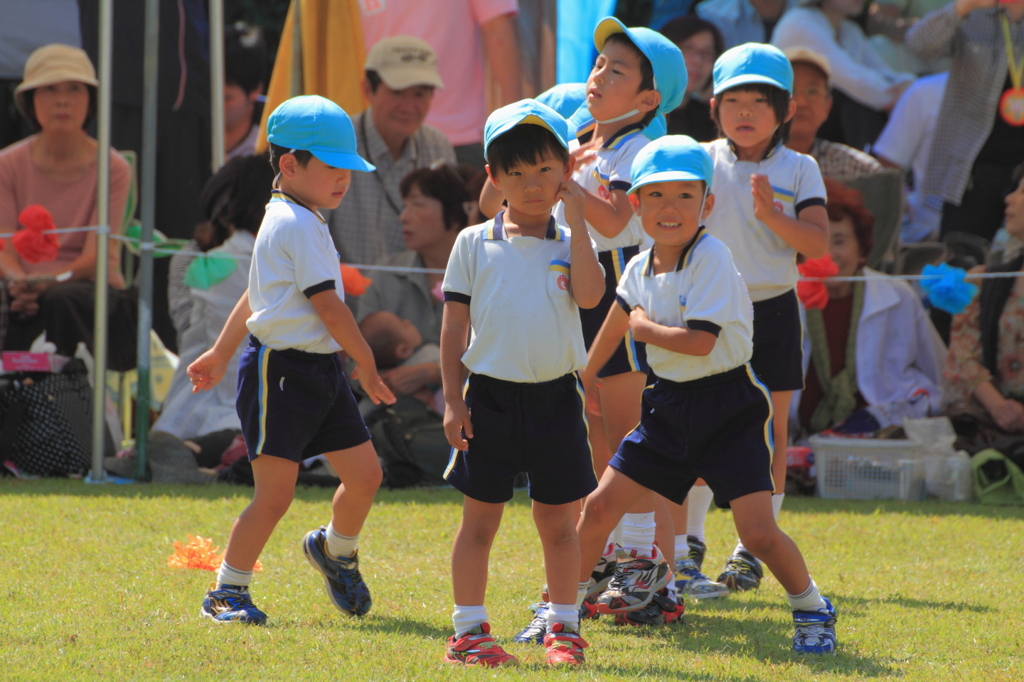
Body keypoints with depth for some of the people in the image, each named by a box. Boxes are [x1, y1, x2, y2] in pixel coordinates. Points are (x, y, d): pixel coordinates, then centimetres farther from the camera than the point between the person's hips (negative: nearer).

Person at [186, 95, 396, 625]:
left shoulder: (285, 221, 17)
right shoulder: (297, 224, -15)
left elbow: (257, 294, 25)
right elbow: (326, 304, -17)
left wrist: (221, 354, 32)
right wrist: (368, 365, -8)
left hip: (319, 372, 10)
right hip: (280, 371, -10)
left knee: (365, 472, 9)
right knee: (275, 492, -9)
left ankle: (336, 550, 35)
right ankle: (227, 592, 2)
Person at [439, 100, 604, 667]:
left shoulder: (569, 244, 4)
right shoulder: (474, 244, 2)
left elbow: (589, 295, -15)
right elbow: (454, 324, 3)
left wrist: (577, 221, -14)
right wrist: (453, 399, -2)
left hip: (555, 397, 1)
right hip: (490, 396, -1)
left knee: (557, 521, 8)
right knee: (480, 517, 3)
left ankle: (563, 628, 17)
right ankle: (469, 630, 9)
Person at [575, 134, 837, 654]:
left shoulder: (710, 259, -18)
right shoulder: (640, 269, 4)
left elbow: (699, 340, -27)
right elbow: (619, 319, 26)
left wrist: (645, 327, -11)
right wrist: (586, 375, 38)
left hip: (728, 407, -6)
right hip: (669, 405, 6)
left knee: (757, 531, -14)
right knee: (600, 505, 5)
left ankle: (812, 610, 10)